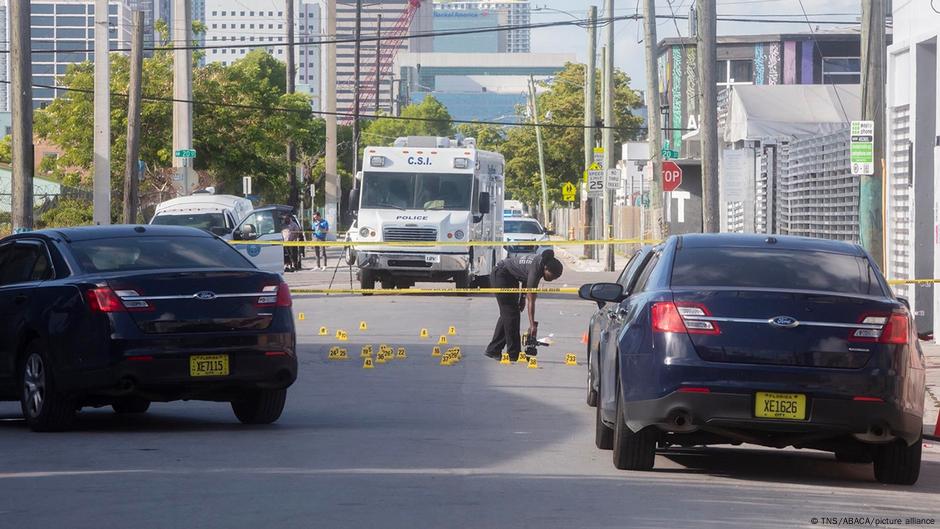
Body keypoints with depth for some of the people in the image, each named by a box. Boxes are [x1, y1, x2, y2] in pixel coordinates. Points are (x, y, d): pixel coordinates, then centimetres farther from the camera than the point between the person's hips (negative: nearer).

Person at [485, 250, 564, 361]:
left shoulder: (543, 261, -9)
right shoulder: (535, 269, -32)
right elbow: (531, 301, -31)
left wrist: (523, 297, 3)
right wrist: (532, 324, -33)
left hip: (511, 278, 10)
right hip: (501, 276, -10)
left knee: (507, 314, 12)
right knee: (511, 314, -10)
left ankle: (493, 350, 18)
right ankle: (513, 354, -8)